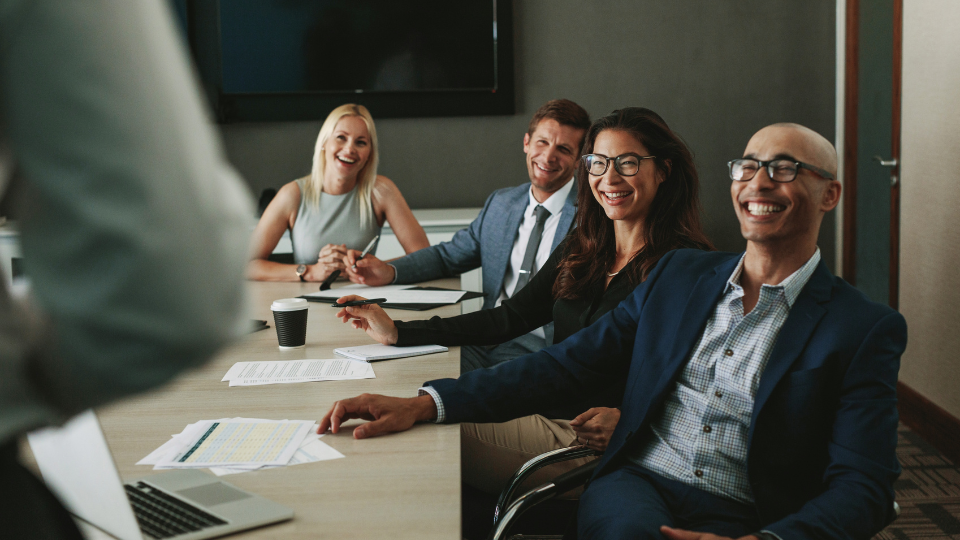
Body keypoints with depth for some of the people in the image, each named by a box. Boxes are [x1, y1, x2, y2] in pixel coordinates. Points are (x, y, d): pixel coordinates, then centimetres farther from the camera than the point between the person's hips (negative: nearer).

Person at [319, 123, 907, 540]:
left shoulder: (867, 330, 2)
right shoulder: (679, 274, 14)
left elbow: (863, 487, -6)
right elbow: (569, 362, 9)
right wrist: (425, 404, -4)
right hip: (637, 487, 3)